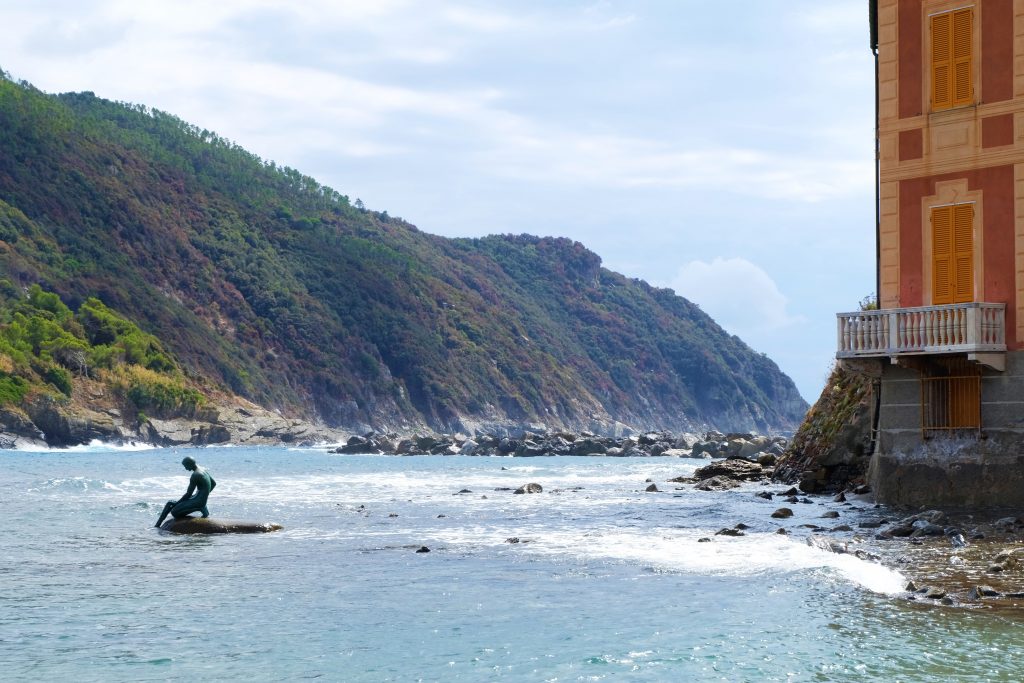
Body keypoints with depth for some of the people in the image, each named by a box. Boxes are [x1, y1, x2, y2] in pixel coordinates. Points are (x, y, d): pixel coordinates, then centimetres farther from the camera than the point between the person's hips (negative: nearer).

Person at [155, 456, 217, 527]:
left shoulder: (195, 475, -20)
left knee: (174, 512, -21)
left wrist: (177, 503, -5)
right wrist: (205, 494, 27)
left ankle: (200, 509, -10)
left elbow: (188, 494, -17)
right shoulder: (203, 470, 10)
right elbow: (214, 483, 23)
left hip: (198, 501, -10)